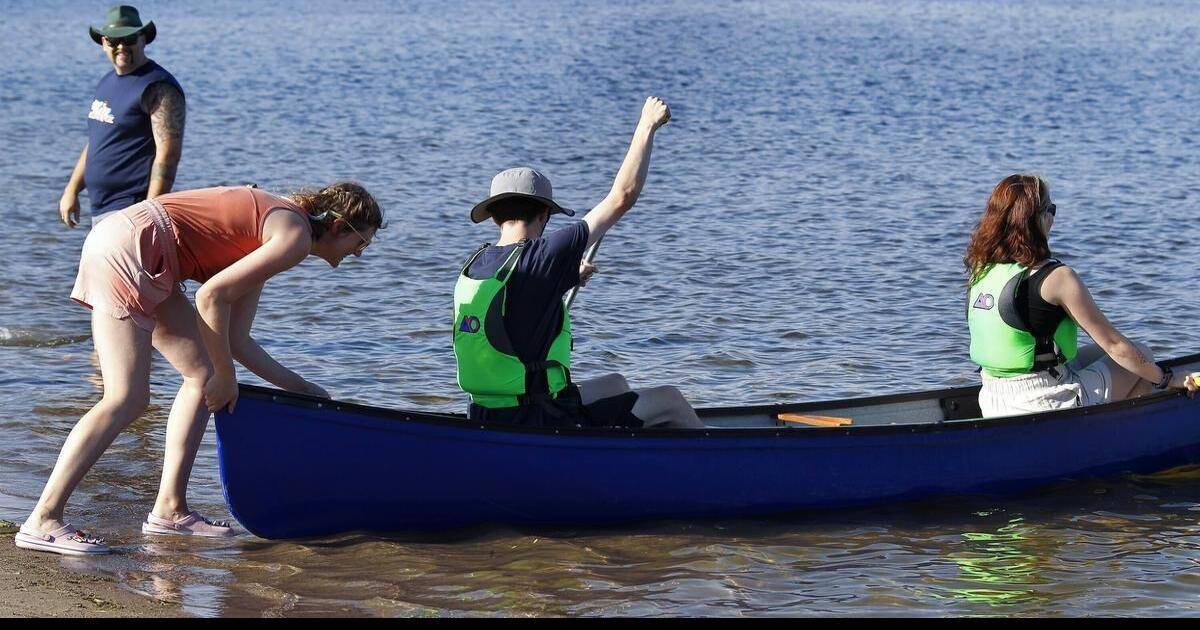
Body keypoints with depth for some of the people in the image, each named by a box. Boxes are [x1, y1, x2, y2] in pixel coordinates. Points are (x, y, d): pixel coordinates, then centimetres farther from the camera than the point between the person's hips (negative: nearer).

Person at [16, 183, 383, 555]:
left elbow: (236, 340, 21)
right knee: (127, 400, -13)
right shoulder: (296, 236, -8)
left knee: (203, 375, 12)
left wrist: (299, 387, 29)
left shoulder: (266, 233, 21)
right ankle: (42, 521, -15)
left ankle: (169, 509, 12)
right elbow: (211, 296, -16)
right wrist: (226, 377, -6)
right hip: (125, 250, -10)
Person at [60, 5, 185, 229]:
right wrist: (72, 190, 21)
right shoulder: (107, 83, 18)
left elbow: (168, 153, -18)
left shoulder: (157, 88, -11)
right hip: (101, 210, 9)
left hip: (131, 210, -9)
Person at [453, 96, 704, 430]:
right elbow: (622, 197, -15)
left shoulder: (472, 268, 4)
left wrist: (567, 277, 38)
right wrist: (647, 126, -3)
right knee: (670, 401, 10)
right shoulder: (540, 258, -19)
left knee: (615, 385, 31)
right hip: (537, 427, -8)